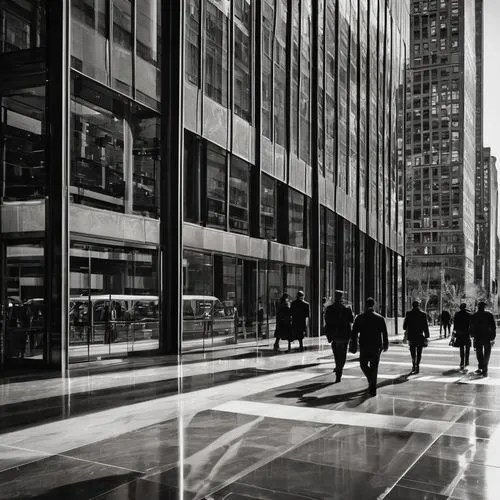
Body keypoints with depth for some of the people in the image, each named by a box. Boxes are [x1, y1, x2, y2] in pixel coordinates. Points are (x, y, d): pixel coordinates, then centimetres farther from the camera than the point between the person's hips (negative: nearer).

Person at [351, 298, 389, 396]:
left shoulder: (359, 317, -2)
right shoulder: (380, 318, 0)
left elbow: (354, 332, -1)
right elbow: (384, 333, 2)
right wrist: (385, 344, 14)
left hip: (364, 347, -1)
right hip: (376, 347, 1)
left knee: (363, 364, 16)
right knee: (374, 367, 7)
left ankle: (371, 381, -4)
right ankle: (373, 389, 4)